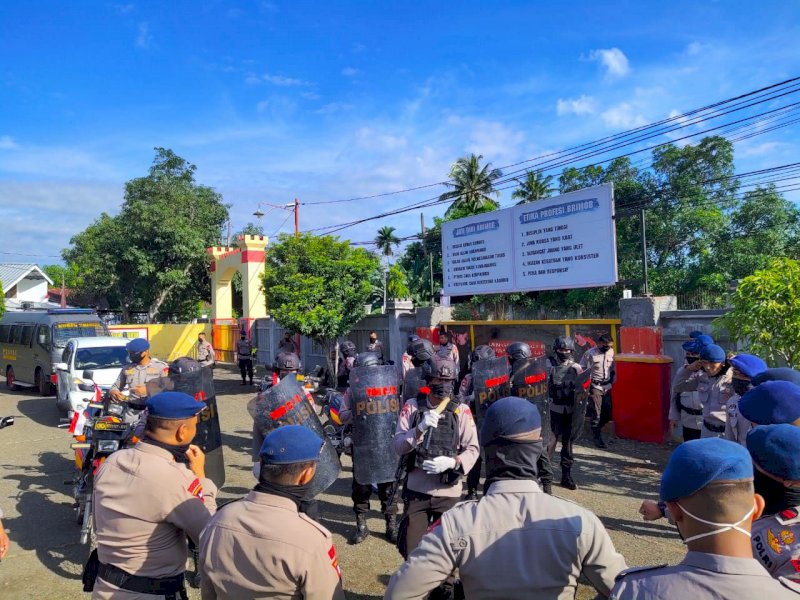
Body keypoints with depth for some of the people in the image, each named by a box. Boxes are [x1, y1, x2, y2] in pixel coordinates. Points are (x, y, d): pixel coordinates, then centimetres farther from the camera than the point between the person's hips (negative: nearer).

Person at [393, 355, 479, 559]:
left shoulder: (461, 410, -4)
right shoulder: (412, 406, -2)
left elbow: (472, 449, -4)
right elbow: (398, 446, -6)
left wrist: (453, 462, -22)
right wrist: (420, 429, -22)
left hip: (449, 492, 0)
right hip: (416, 490, 0)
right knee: (410, 550, 6)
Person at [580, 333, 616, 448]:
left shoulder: (611, 352, 4)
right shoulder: (590, 354, -12)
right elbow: (582, 370, -10)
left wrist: (612, 380, 12)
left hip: (607, 386, 5)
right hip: (595, 387, -5)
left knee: (607, 413, 8)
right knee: (596, 414, -3)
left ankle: (596, 428, 33)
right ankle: (597, 437, 8)